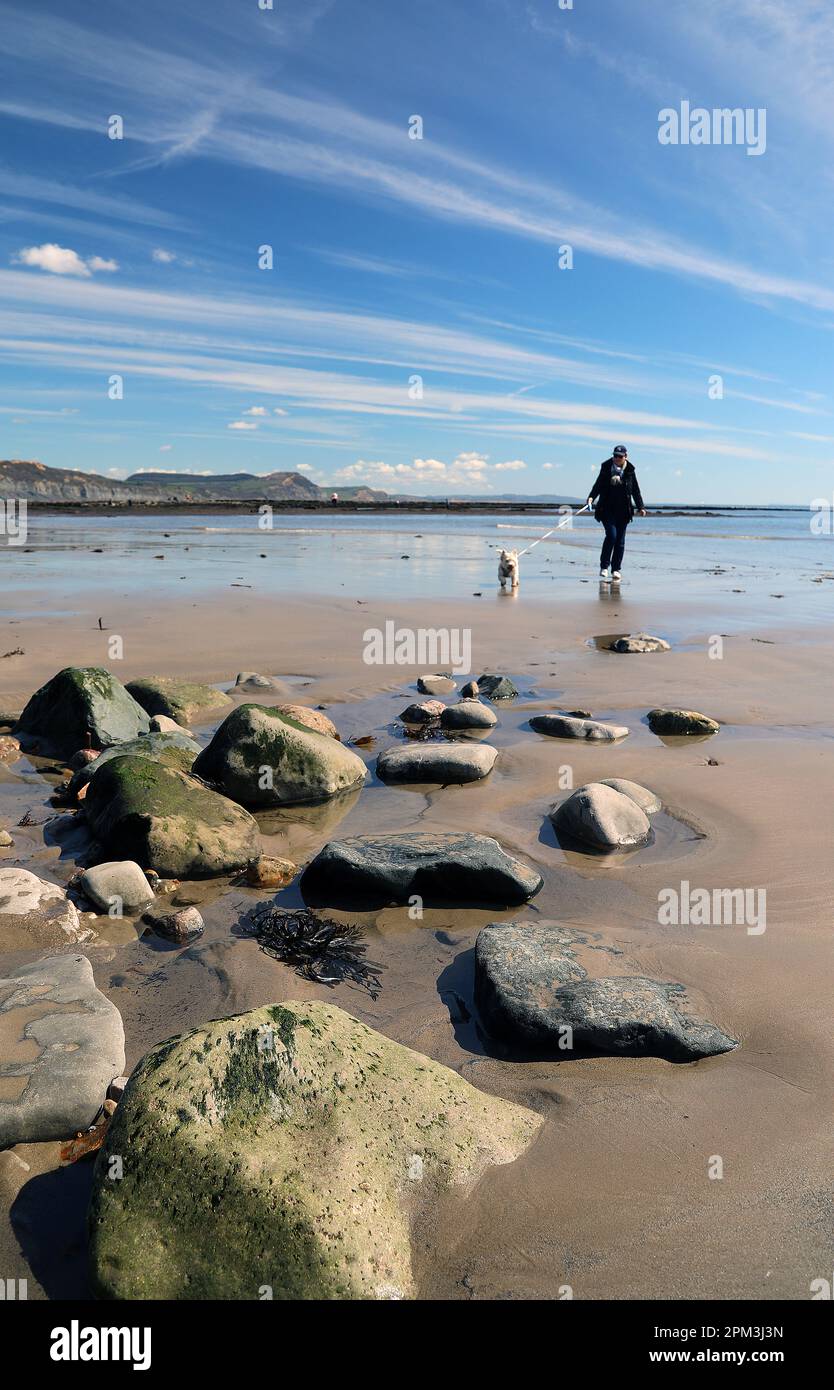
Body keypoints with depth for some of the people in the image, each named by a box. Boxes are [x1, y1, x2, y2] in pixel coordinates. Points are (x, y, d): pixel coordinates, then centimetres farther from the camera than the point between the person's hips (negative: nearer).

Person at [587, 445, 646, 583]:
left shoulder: (630, 471, 5)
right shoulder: (606, 468, 2)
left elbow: (635, 491, 10)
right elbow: (598, 485, 1)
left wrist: (640, 507, 6)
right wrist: (591, 497, -16)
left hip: (623, 511, 2)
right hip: (607, 510, -2)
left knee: (620, 540, 3)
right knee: (611, 535, -16)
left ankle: (616, 569, 11)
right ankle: (604, 566, -3)